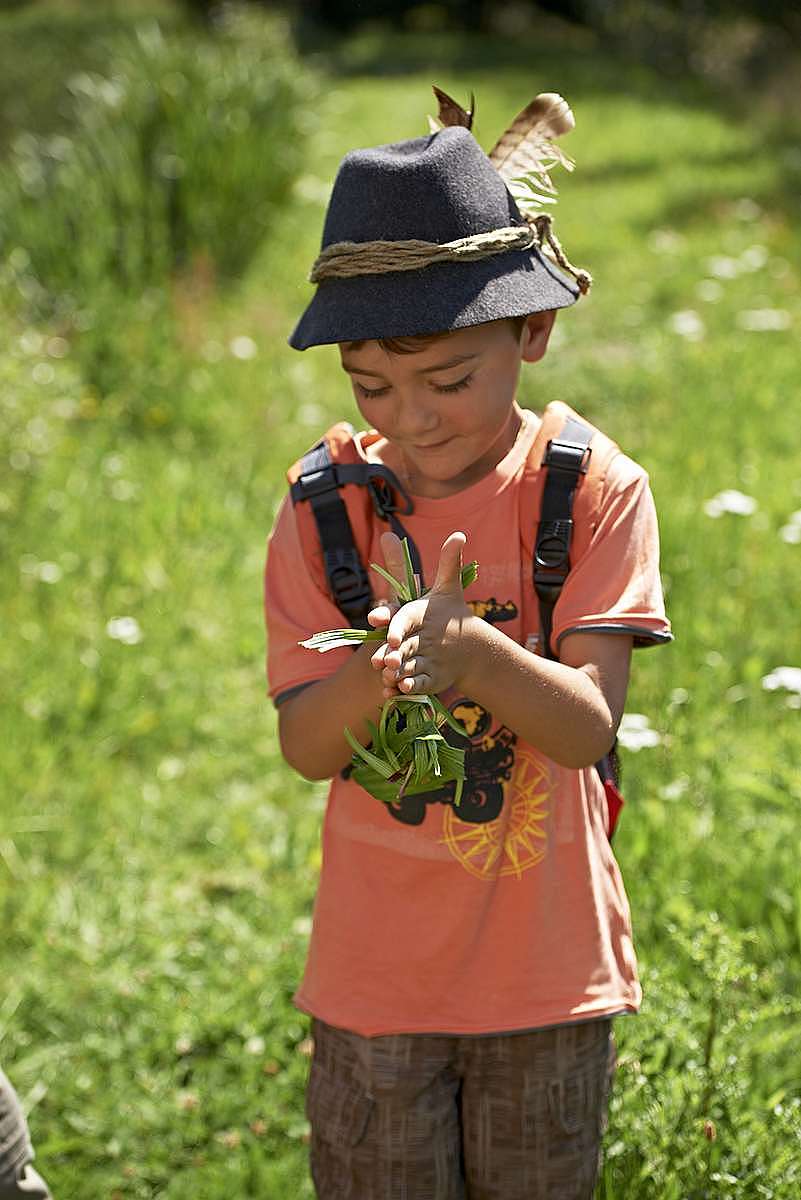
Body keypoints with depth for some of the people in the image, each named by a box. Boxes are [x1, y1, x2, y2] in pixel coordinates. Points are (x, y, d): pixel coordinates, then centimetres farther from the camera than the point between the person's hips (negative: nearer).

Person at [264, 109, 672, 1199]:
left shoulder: (595, 491, -9)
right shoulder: (326, 504, -5)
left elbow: (589, 725, -17)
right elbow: (305, 747, -9)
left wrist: (473, 649, -36)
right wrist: (380, 668, -31)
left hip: (547, 973, 0)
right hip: (373, 975, 1)